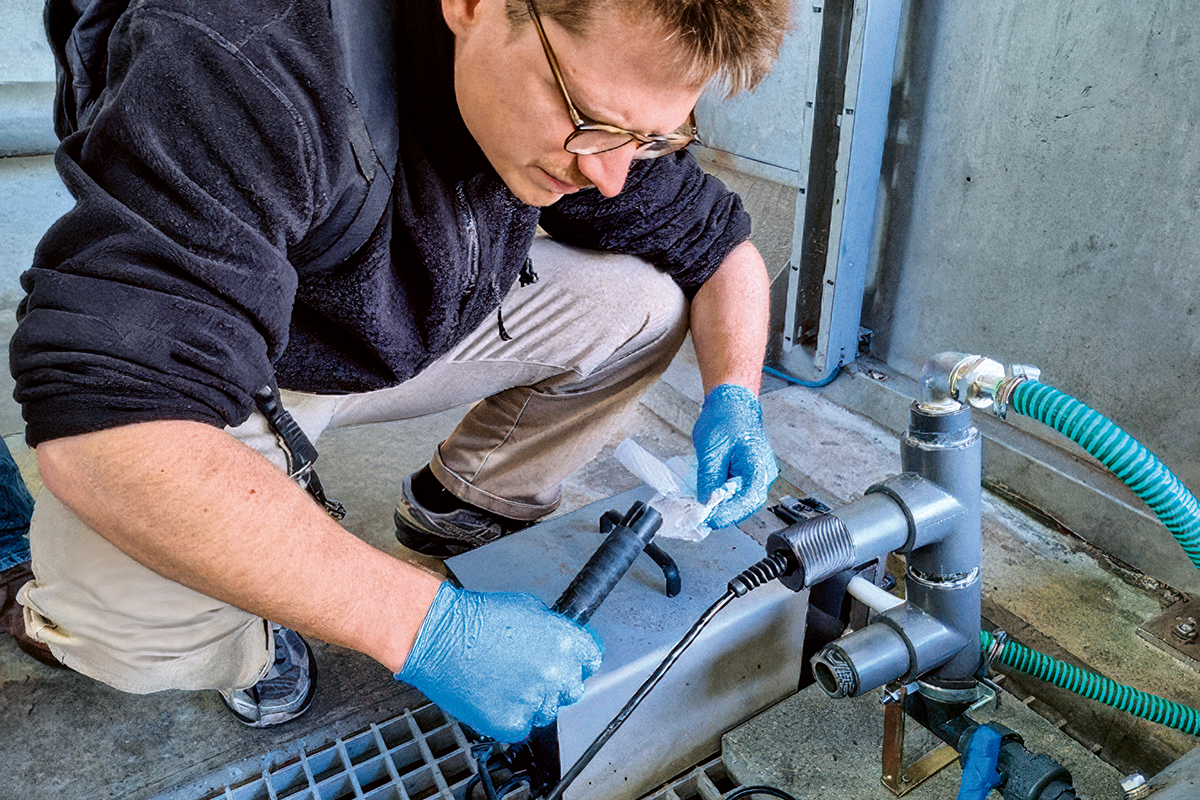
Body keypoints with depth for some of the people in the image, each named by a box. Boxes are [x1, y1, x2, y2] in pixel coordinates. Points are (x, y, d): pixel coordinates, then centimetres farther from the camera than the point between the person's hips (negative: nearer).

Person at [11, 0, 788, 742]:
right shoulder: (242, 67, -37)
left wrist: (733, 396, -21)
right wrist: (428, 625, -44)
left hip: (423, 331, 5)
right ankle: (243, 643, 5)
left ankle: (460, 507, 9)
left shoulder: (601, 93, -17)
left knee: (649, 296, -10)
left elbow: (719, 242, -2)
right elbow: (101, 421, -44)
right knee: (124, 603, -33)